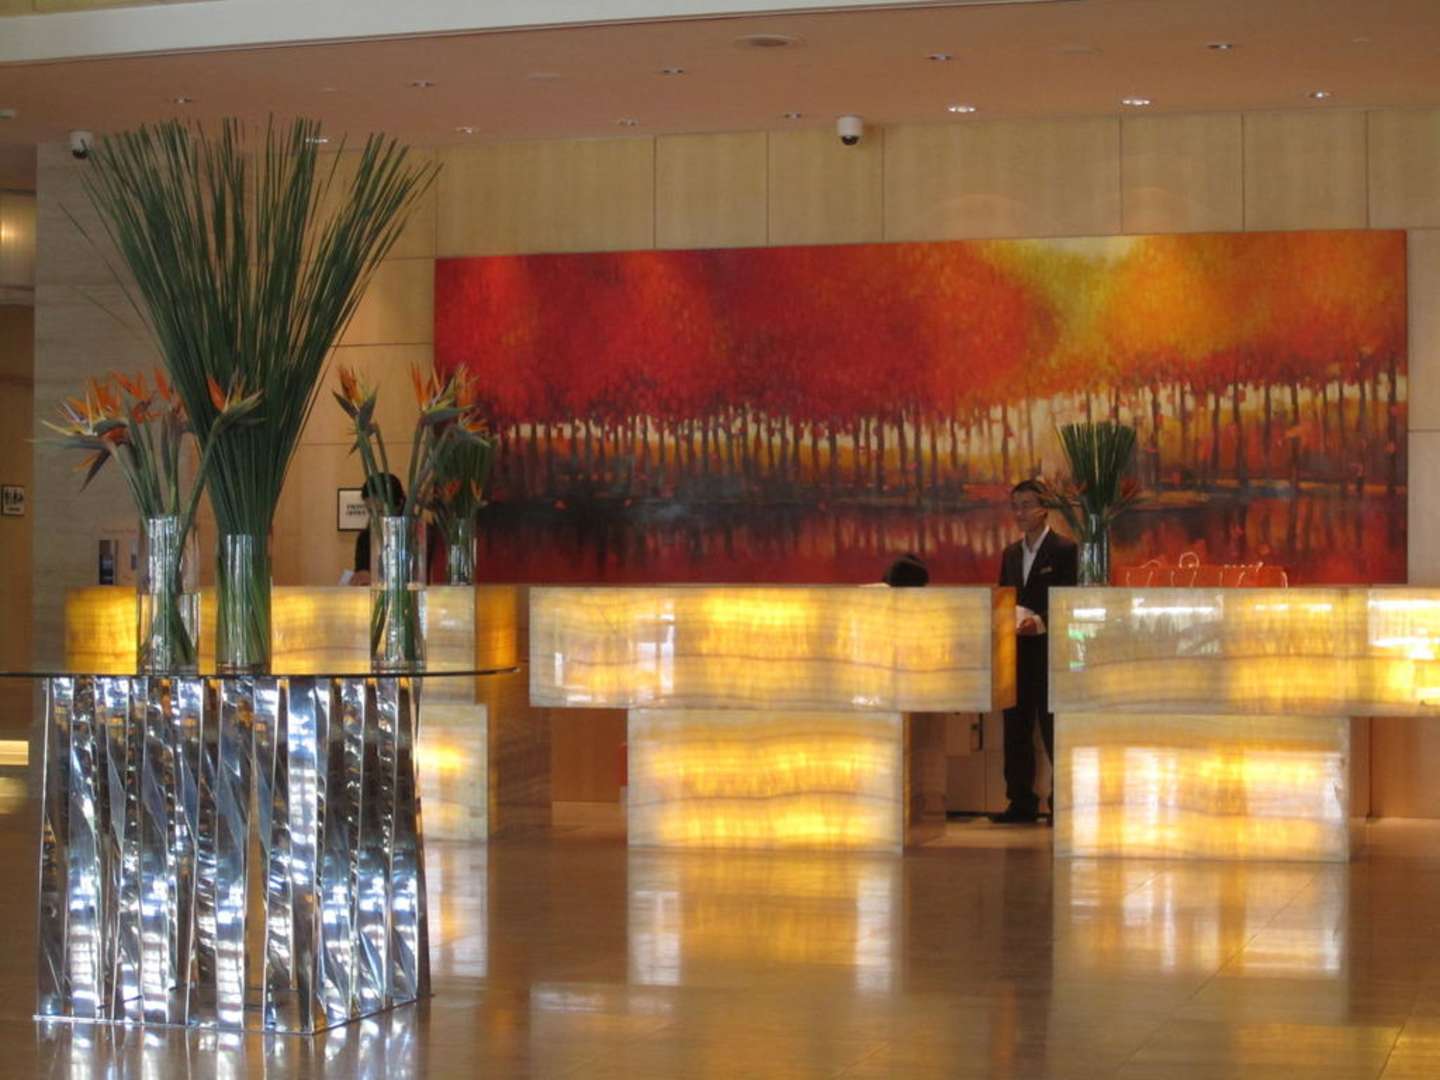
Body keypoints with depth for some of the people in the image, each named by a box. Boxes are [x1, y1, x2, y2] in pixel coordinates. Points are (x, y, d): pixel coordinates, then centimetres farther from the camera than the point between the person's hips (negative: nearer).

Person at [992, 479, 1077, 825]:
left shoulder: (1064, 550, -3)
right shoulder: (1010, 554, 17)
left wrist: (1040, 621, -24)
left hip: (1049, 650, -6)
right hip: (1016, 651, 6)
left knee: (1053, 729, -4)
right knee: (1016, 729, 6)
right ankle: (1021, 803, 11)